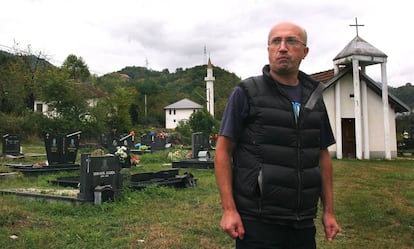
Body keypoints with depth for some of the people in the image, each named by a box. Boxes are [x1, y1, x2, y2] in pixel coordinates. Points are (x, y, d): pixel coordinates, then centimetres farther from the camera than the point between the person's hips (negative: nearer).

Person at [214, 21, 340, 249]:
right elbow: (223, 152, -7)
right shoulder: (247, 92, -5)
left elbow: (323, 156, 14)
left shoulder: (313, 97, 9)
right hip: (257, 221, -4)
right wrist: (228, 209, -13)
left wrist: (329, 211, 10)